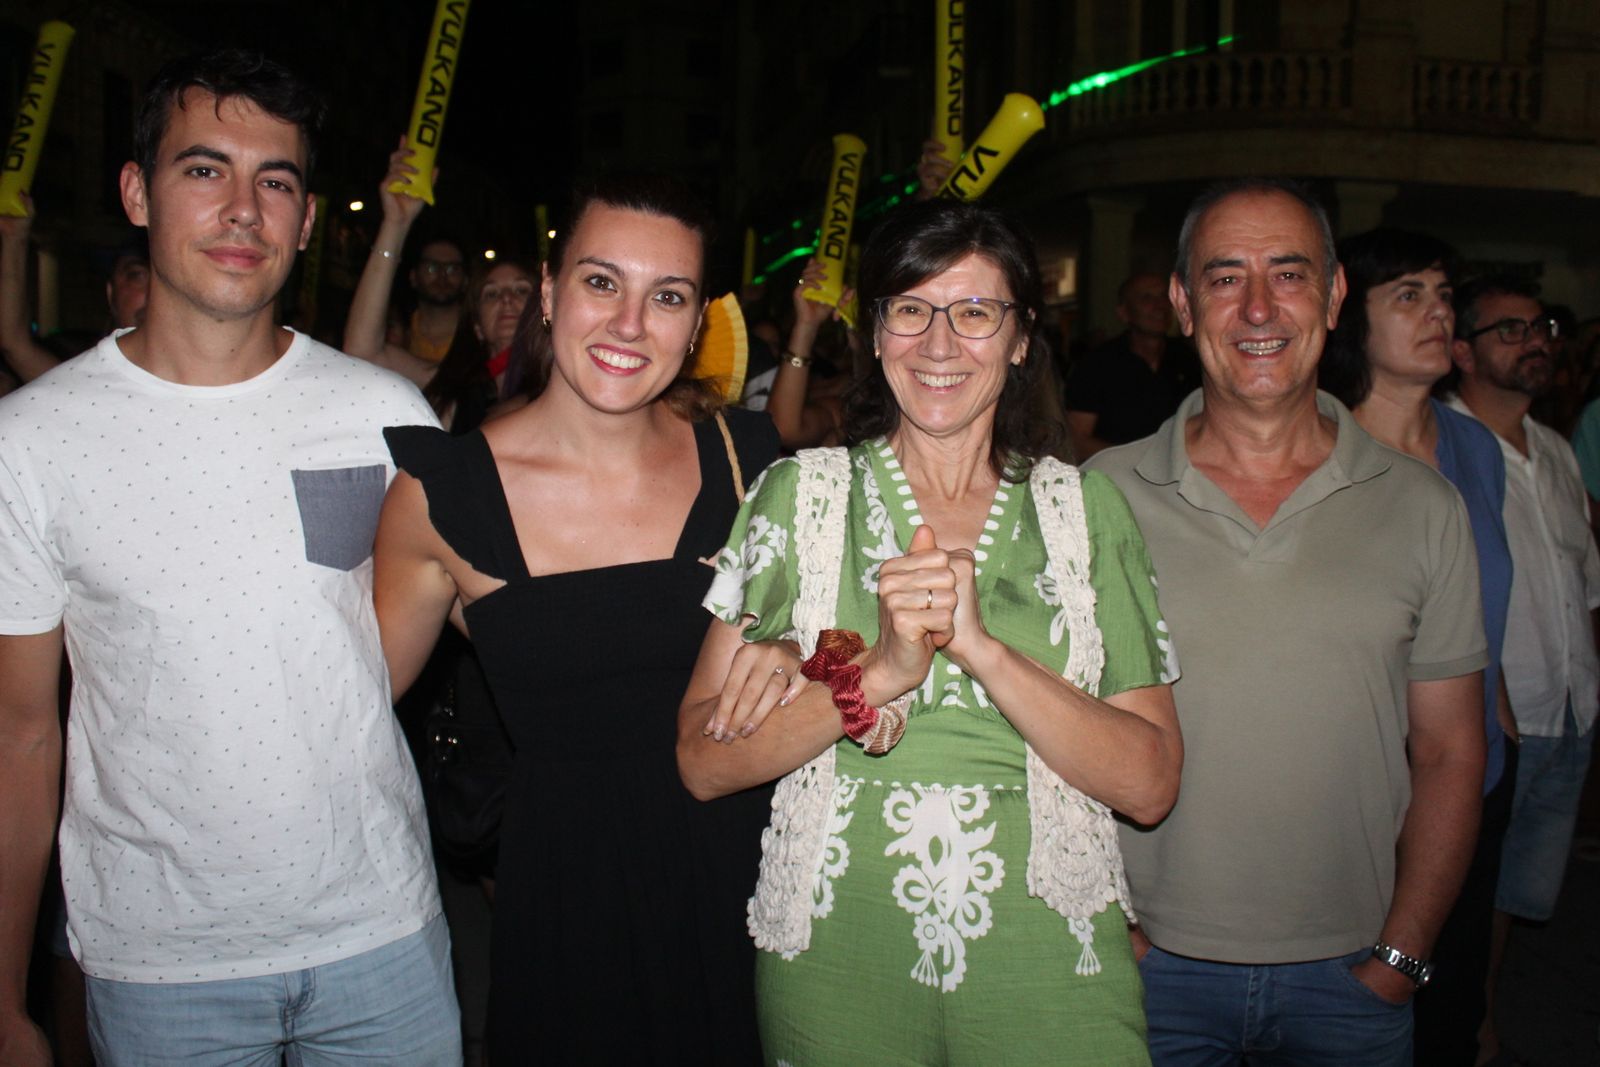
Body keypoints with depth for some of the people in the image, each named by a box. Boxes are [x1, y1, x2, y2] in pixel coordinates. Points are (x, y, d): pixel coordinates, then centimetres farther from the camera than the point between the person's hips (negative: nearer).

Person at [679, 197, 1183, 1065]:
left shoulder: (1087, 509, 1)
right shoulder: (798, 494, 0)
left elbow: (1149, 784, -7)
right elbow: (703, 763, -6)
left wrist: (979, 645, -20)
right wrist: (878, 674, -21)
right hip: (835, 964, 0)